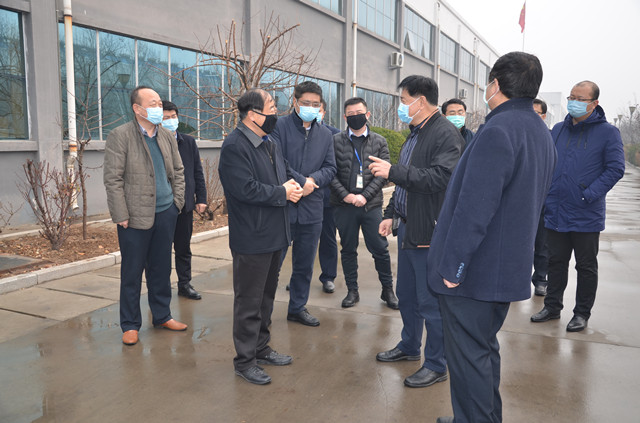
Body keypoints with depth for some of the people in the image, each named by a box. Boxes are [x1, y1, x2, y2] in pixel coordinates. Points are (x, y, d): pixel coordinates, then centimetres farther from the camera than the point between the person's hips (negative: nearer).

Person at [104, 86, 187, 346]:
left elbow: (178, 172, 17)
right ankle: (130, 325, 18)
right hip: (136, 216, -5)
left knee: (161, 268, 14)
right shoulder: (120, 136, -7)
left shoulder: (167, 136, 10)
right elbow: (113, 180, -11)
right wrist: (121, 215, -14)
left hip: (165, 214, 5)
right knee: (132, 273, 5)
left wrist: (177, 202, 9)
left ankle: (162, 316, 28)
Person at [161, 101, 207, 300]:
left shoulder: (189, 142, 7)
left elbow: (198, 172, 10)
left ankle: (185, 284, 26)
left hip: (185, 204, 4)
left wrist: (201, 198, 5)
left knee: (183, 248, 14)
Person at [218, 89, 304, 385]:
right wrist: (282, 193, -16)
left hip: (273, 235, 10)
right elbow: (245, 188, -26)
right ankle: (245, 361, 16)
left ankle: (261, 349, 35)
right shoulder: (234, 146, -17)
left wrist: (294, 184, -3)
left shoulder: (269, 144, 14)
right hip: (251, 239, -10)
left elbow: (286, 172, 21)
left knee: (267, 296, 20)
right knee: (249, 302, 2)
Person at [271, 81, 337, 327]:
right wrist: (301, 181, -16)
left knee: (304, 265, 15)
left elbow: (330, 168, 9)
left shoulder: (325, 134, 12)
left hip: (312, 208, 5)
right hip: (281, 205, -5)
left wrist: (313, 180, -10)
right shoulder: (279, 127, -5)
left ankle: (298, 308, 30)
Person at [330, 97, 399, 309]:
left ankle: (388, 289, 19)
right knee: (348, 249, 9)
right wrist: (345, 195, -11)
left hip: (371, 204, 0)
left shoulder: (379, 141, 8)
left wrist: (365, 196, -11)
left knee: (380, 248, 3)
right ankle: (352, 290, 23)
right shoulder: (336, 141, 6)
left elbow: (383, 173, 1)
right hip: (344, 205, 0)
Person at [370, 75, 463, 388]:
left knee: (431, 302, 1)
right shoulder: (415, 134, 17)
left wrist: (392, 171, -23)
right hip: (407, 227, 10)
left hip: (429, 232, -10)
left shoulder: (446, 135, -15)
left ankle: (436, 365, 17)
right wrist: (392, 214, 18)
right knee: (406, 294, 21)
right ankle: (409, 346, 39)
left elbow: (439, 178, -28)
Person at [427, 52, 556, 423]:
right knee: (486, 349, 23)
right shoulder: (542, 134, 12)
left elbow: (473, 208, -25)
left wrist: (453, 266, -19)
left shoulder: (497, 131, -20)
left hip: (476, 271, -10)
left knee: (469, 356, 3)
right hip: (511, 267, 10)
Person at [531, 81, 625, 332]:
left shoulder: (608, 132, -5)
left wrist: (589, 195, -18)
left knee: (586, 267, 9)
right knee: (556, 262, 14)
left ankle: (582, 313, 23)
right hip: (555, 213, 4)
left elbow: (615, 169, -9)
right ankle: (552, 306, 28)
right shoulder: (558, 130, 8)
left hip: (587, 216, -4)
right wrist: (546, 193, 2)